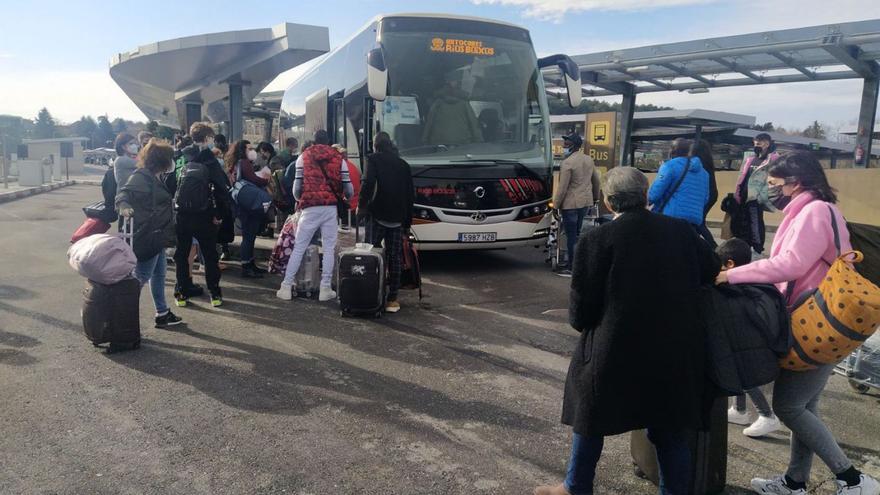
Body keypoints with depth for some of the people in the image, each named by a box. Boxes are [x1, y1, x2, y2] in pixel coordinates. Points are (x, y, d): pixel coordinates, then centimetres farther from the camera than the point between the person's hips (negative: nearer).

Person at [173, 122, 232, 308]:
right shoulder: (210, 161, -9)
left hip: (180, 215, 3)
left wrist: (171, 208, 12)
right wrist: (220, 214, -5)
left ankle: (182, 293, 16)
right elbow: (223, 189, -13)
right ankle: (215, 294, 10)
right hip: (203, 216, -3)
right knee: (210, 255, 8)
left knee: (181, 254, 13)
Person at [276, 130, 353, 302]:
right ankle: (325, 289, 7)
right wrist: (342, 197, 29)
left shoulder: (304, 157, 7)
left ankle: (286, 287, 8)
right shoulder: (338, 158, 10)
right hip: (331, 207, 1)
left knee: (299, 248, 7)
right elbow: (348, 189, 6)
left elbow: (297, 186, 2)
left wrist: (299, 199, 23)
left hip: (310, 207, 0)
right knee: (329, 248, 8)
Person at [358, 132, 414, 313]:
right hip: (398, 218, 3)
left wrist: (361, 206, -4)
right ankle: (392, 298, 5)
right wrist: (408, 222, 20)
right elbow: (410, 194, 15)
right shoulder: (403, 164, 15)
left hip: (378, 215, -3)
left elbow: (368, 183, -14)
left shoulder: (373, 160, 3)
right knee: (395, 257, 5)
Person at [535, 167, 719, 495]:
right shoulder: (680, 231, 1)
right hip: (674, 349, 4)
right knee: (670, 429, 17)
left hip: (615, 349, -3)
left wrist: (580, 321, 12)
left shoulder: (597, 239, -12)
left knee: (590, 417, 17)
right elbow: (711, 271, 15)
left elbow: (582, 306, -10)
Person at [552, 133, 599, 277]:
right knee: (577, 233, 18)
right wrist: (595, 197, 30)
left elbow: (562, 187, -18)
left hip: (570, 204, -8)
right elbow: (596, 181, 18)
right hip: (586, 202, 8)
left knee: (571, 236, -2)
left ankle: (572, 268, 2)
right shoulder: (589, 160, 9)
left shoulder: (567, 163, -16)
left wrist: (555, 205, -11)